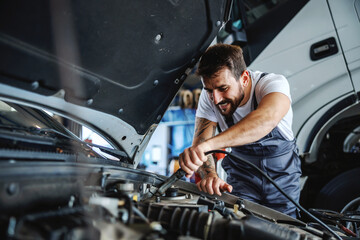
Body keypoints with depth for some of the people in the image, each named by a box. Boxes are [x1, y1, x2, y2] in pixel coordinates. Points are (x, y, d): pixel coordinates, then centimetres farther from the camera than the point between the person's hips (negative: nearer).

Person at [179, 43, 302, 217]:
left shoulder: (275, 83, -29)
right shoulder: (209, 97, -18)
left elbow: (267, 118, -50)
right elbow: (200, 140, -21)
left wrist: (208, 144, -63)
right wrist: (210, 175, -43)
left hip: (282, 173, -1)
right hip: (241, 172, 2)